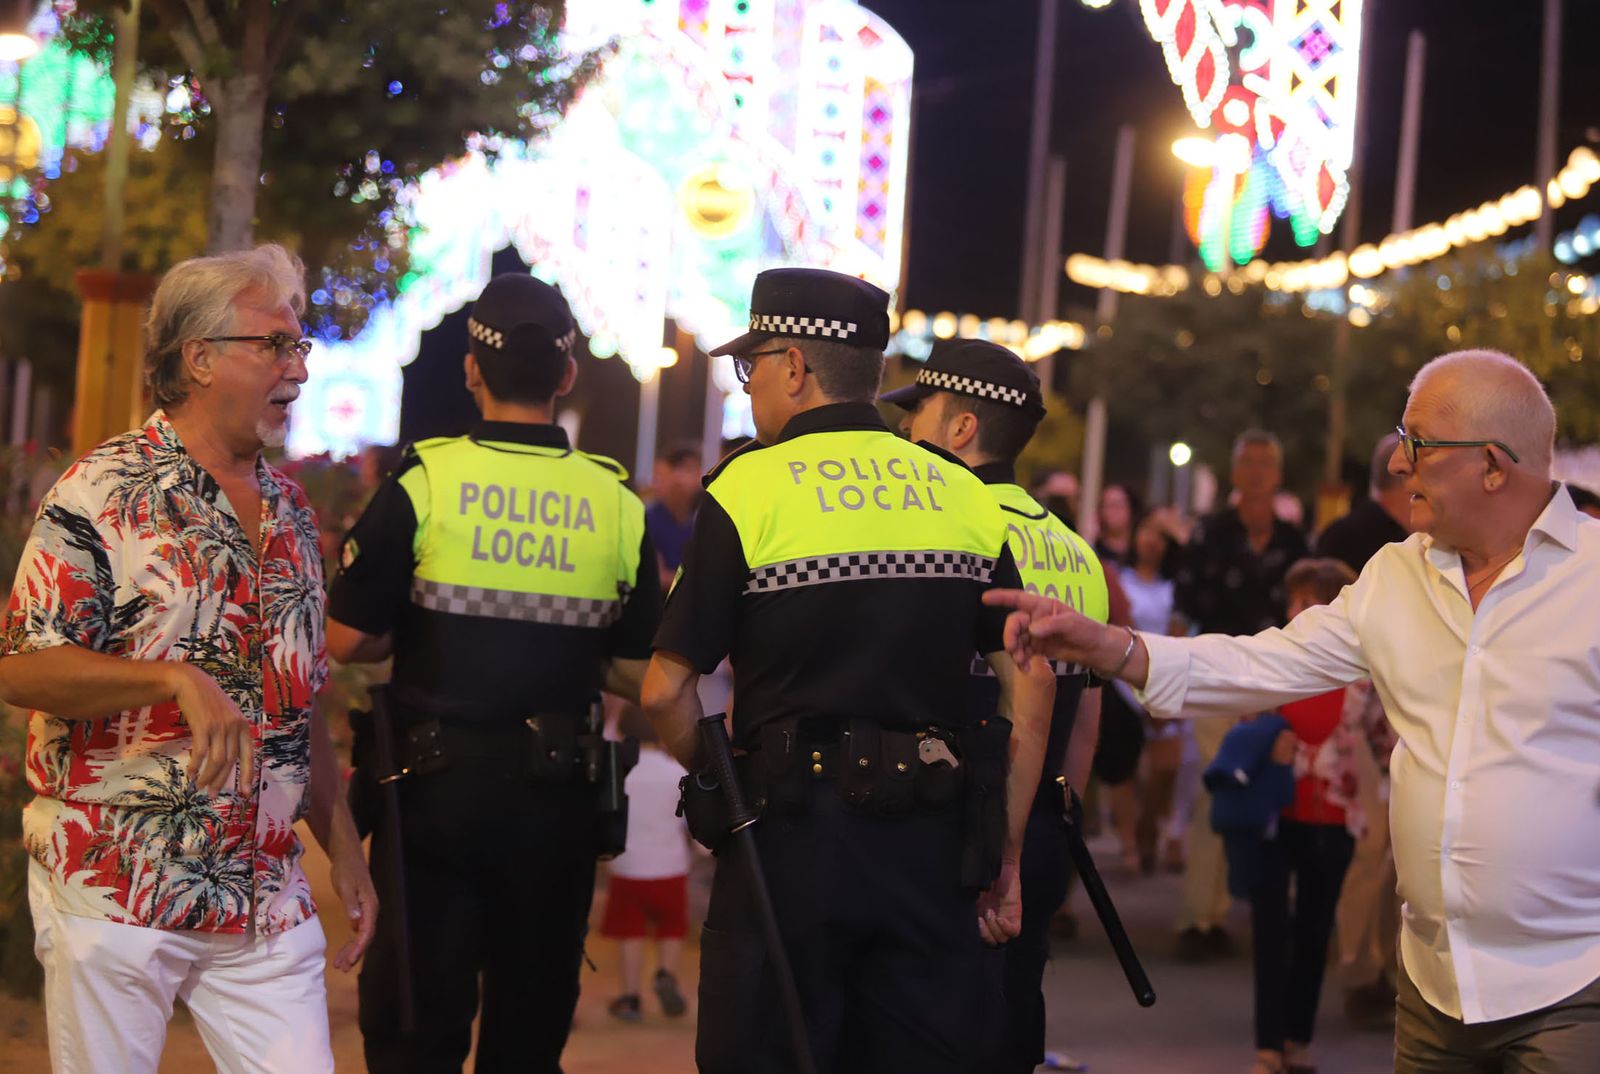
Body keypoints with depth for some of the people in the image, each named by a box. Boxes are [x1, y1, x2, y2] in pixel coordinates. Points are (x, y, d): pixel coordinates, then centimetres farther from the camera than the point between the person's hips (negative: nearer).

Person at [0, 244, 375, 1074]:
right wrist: (176, 678, -27)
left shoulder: (289, 508, 13)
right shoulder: (102, 493, -7)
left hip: (265, 904, 6)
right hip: (115, 900, -6)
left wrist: (344, 850, 15)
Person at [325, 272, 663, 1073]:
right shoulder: (616, 503, -1)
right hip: (557, 795, 2)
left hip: (436, 786, -2)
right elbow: (637, 675, 1)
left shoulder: (423, 481, -7)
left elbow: (348, 640, -7)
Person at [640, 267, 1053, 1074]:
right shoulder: (965, 495, 7)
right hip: (936, 844, 4)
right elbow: (1030, 683, 5)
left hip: (794, 831, -4)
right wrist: (1004, 857, 10)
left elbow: (666, 691, -7)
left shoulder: (748, 488, -5)